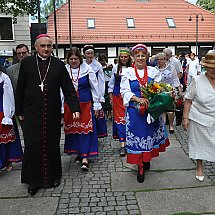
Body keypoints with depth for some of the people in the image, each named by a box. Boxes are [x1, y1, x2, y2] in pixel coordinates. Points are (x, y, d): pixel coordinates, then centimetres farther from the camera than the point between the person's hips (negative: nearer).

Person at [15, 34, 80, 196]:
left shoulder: (59, 65, 2)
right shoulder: (27, 63, 2)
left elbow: (68, 89, 0)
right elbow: (20, 89, 5)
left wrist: (75, 108, -10)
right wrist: (19, 111, 4)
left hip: (52, 114, 1)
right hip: (32, 113, -1)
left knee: (52, 144, 10)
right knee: (32, 145, -1)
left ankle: (53, 176, 29)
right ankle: (34, 179, 17)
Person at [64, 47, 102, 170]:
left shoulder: (87, 69, -3)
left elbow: (94, 88, 2)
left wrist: (97, 105, 1)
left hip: (85, 104, -2)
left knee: (85, 128, -5)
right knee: (72, 129, 9)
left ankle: (85, 158, -2)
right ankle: (79, 152, 28)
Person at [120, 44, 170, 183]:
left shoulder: (154, 71, 5)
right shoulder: (127, 72, 1)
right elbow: (125, 91, -5)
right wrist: (137, 99, -20)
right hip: (135, 111, -2)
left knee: (150, 134, 10)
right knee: (137, 136, 2)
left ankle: (147, 159, 33)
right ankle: (141, 167, 13)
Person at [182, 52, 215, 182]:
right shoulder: (197, 81, -8)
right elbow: (188, 100, -5)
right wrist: (185, 117, -9)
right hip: (200, 119, -2)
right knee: (200, 143, 13)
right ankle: (200, 167, 33)